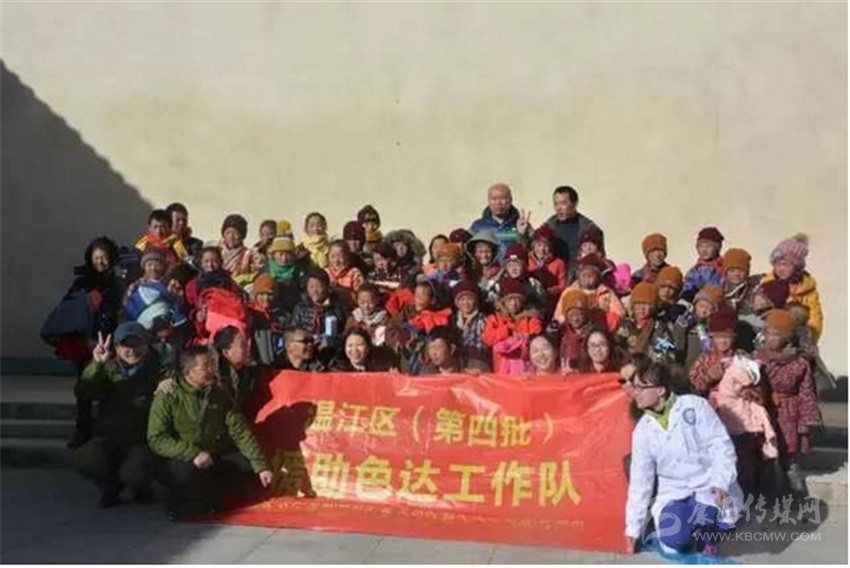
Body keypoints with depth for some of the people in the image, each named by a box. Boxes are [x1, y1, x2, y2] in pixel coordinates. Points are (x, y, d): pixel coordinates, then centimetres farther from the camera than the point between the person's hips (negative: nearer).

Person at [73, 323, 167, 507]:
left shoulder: (157, 369, 0)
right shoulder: (107, 368, 3)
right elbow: (83, 393, -13)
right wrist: (97, 365, -29)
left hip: (141, 442, -2)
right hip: (109, 438, 2)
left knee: (134, 474, -31)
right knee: (83, 459, -29)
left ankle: (141, 488, 12)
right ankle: (111, 488, 7)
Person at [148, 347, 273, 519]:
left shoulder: (220, 394, 0)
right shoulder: (167, 396, -12)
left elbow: (240, 431, -3)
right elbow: (156, 439, -17)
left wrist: (261, 466, -12)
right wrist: (192, 453, -28)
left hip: (216, 459, 4)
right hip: (184, 460, -4)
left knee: (248, 464, -18)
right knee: (183, 470, -36)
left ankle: (210, 497, 5)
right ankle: (184, 505, -3)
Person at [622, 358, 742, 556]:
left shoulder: (694, 405, -9)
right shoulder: (643, 430, 1)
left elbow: (721, 446, -11)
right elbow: (640, 480, 4)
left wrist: (721, 483, -26)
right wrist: (633, 526, 4)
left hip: (709, 486, -2)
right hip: (674, 493, 2)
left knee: (701, 520, -31)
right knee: (674, 543, -22)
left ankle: (707, 536, 7)